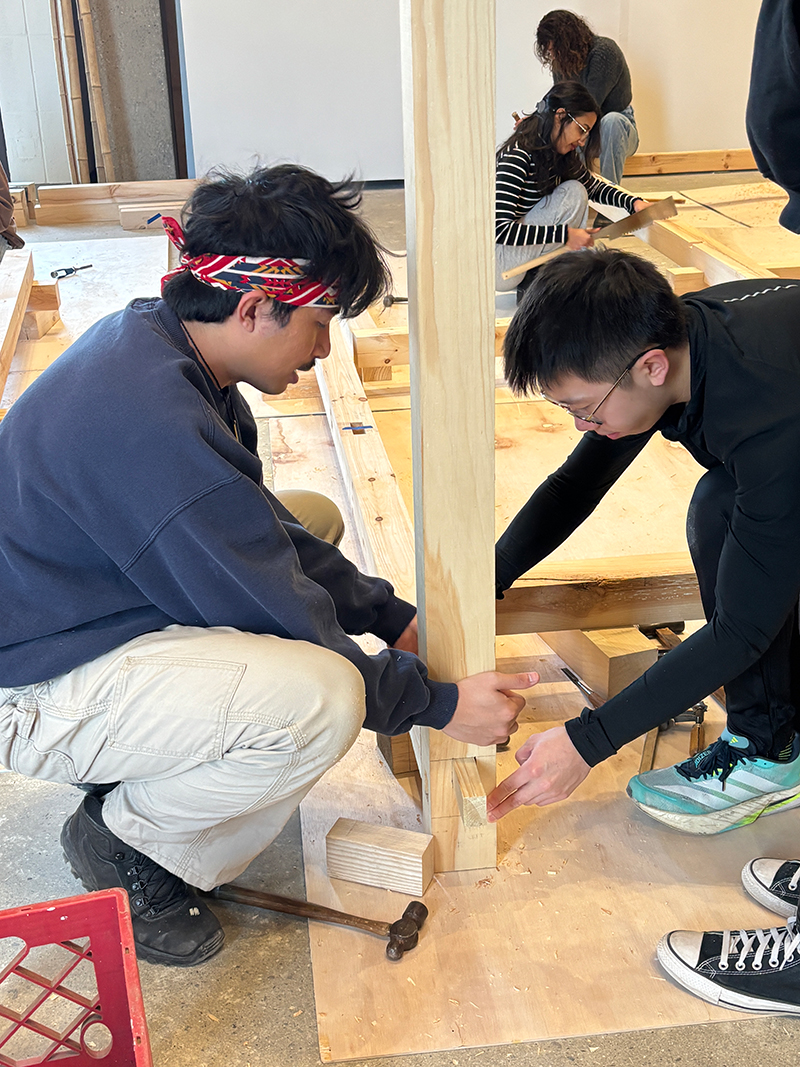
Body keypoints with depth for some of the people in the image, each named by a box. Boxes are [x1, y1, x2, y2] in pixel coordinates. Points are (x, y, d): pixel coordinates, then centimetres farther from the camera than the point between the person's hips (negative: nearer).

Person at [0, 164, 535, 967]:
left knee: (311, 519, 15)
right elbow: (286, 623, -22)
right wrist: (441, 703, -10)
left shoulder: (155, 337, -1)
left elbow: (260, 525, 11)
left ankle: (143, 763, 14)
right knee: (322, 698, -30)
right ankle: (122, 842, -2)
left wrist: (394, 618, 10)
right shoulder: (157, 423, -31)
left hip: (89, 608, 10)